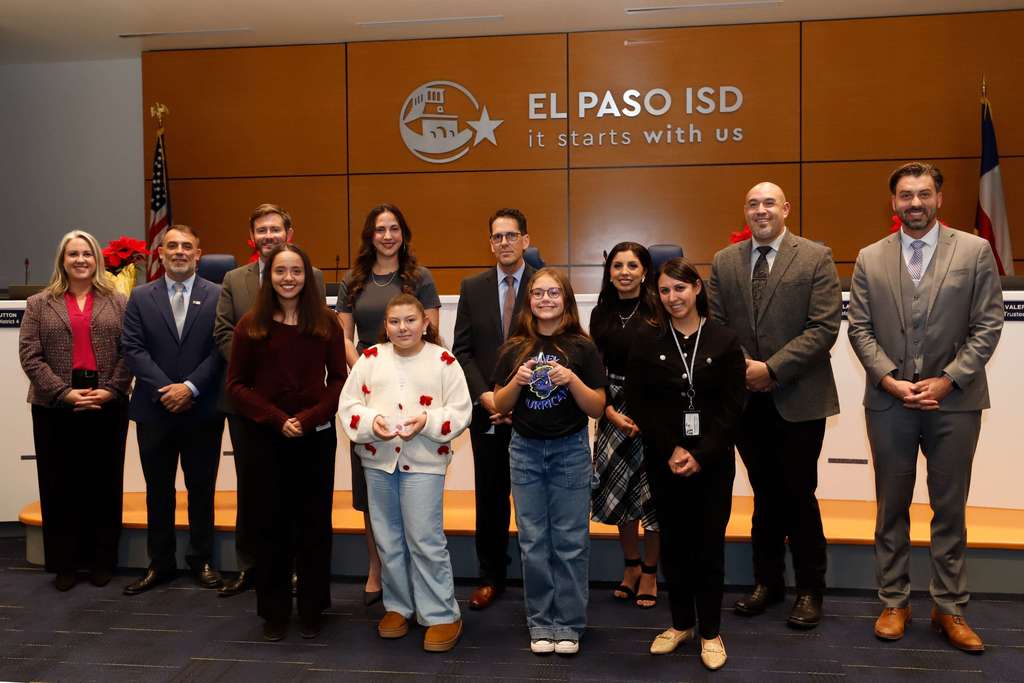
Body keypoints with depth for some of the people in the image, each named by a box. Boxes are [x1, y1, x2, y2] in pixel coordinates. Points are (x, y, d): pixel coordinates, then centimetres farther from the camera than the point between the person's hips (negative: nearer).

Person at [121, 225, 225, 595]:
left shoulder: (217, 296, 0)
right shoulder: (141, 297, 6)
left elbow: (221, 349, -6)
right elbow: (133, 348, -2)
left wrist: (190, 386, -15)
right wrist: (164, 389, -13)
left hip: (202, 410, -1)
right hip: (154, 409, 2)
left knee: (201, 488, 9)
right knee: (158, 490, 11)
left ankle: (202, 560, 23)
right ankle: (160, 563, 23)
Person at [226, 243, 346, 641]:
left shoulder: (326, 322, 1)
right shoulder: (251, 325, 1)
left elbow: (339, 379, 0)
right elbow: (236, 385, 1)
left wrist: (308, 419, -13)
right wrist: (277, 419, -11)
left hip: (317, 438, 0)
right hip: (265, 439, 0)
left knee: (314, 524, 7)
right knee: (270, 525, 8)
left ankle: (312, 609, 22)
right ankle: (274, 610, 22)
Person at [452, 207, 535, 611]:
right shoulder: (472, 288, 7)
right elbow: (462, 350, 5)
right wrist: (484, 394, -8)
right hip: (487, 411, 2)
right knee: (490, 498, 9)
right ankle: (491, 577, 22)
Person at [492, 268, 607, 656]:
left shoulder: (582, 348, -4)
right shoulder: (515, 348, 2)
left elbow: (597, 408, -4)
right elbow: (500, 406, 4)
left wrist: (572, 380, -20)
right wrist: (517, 380, -14)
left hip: (570, 451, -2)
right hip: (525, 451, 2)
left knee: (570, 542, 4)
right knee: (533, 543, 8)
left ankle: (569, 624, 17)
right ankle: (540, 624, 20)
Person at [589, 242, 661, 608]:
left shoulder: (658, 311, -6)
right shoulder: (601, 314, 7)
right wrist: (611, 412, -4)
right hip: (614, 409, 4)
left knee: (651, 491, 1)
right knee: (619, 489, 8)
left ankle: (649, 573, 17)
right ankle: (631, 567, 26)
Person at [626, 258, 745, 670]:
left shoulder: (725, 341, -1)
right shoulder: (646, 341, 2)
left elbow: (733, 407, -4)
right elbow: (638, 404, -2)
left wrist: (701, 455, -12)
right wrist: (670, 451, -11)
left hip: (712, 461, -1)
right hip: (663, 460, 1)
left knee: (709, 545, 4)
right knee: (673, 543, 10)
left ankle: (710, 632, 19)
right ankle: (681, 623, 27)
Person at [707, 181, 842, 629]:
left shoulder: (816, 258, -3)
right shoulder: (724, 262, 8)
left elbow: (824, 328, -11)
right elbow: (714, 325, 5)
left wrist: (772, 368, -16)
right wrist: (739, 368, -10)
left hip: (798, 398, -3)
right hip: (746, 398, 3)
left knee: (798, 495, 3)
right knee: (764, 493, 14)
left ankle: (810, 590, 20)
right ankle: (767, 581, 28)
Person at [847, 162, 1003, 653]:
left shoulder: (975, 251, 0)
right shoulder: (869, 259, 5)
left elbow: (987, 326, -3)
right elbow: (860, 329, 2)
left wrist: (946, 380, -11)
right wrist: (890, 380, -10)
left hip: (954, 401, -1)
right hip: (889, 401, 1)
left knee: (950, 509, 8)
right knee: (891, 507, 10)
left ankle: (949, 608, 21)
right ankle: (894, 602, 22)